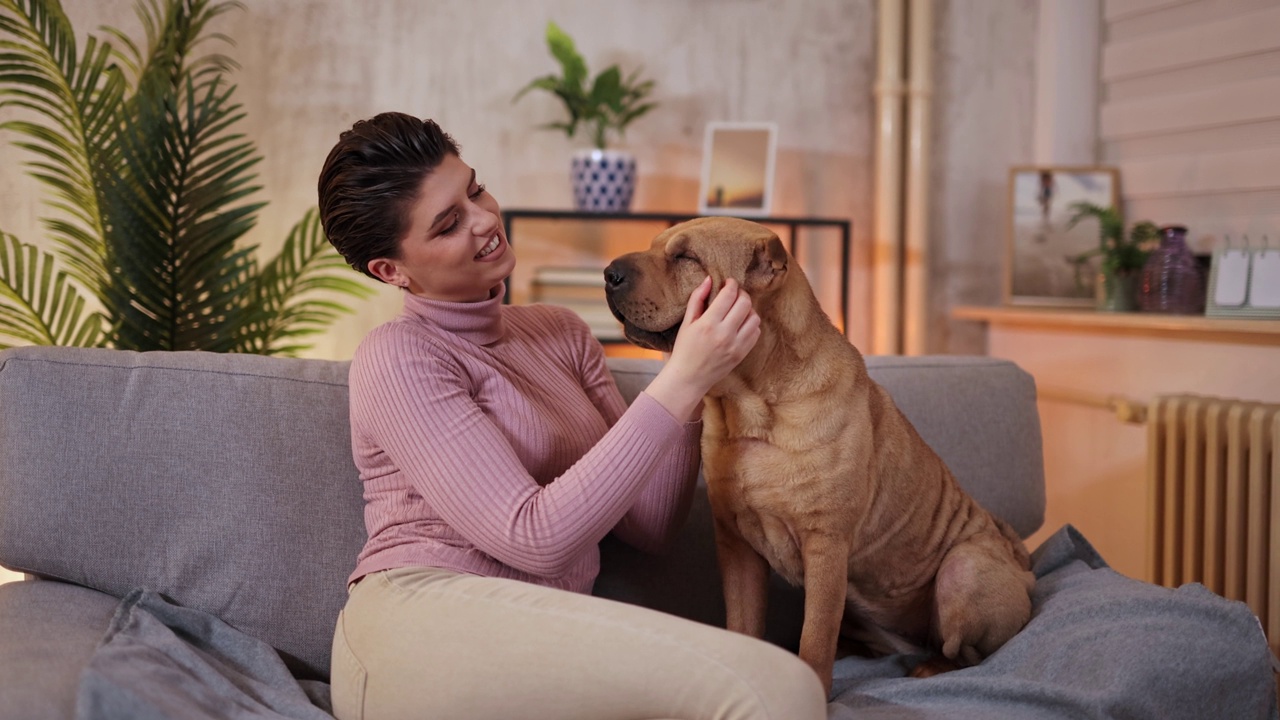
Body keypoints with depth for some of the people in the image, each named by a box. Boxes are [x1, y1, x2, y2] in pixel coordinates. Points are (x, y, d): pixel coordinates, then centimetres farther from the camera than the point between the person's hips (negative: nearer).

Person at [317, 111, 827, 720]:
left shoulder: (559, 332, 18)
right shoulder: (398, 357, -3)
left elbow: (648, 526, 13)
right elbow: (534, 538, -14)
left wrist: (686, 381, -2)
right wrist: (681, 385, -14)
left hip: (533, 651, 7)